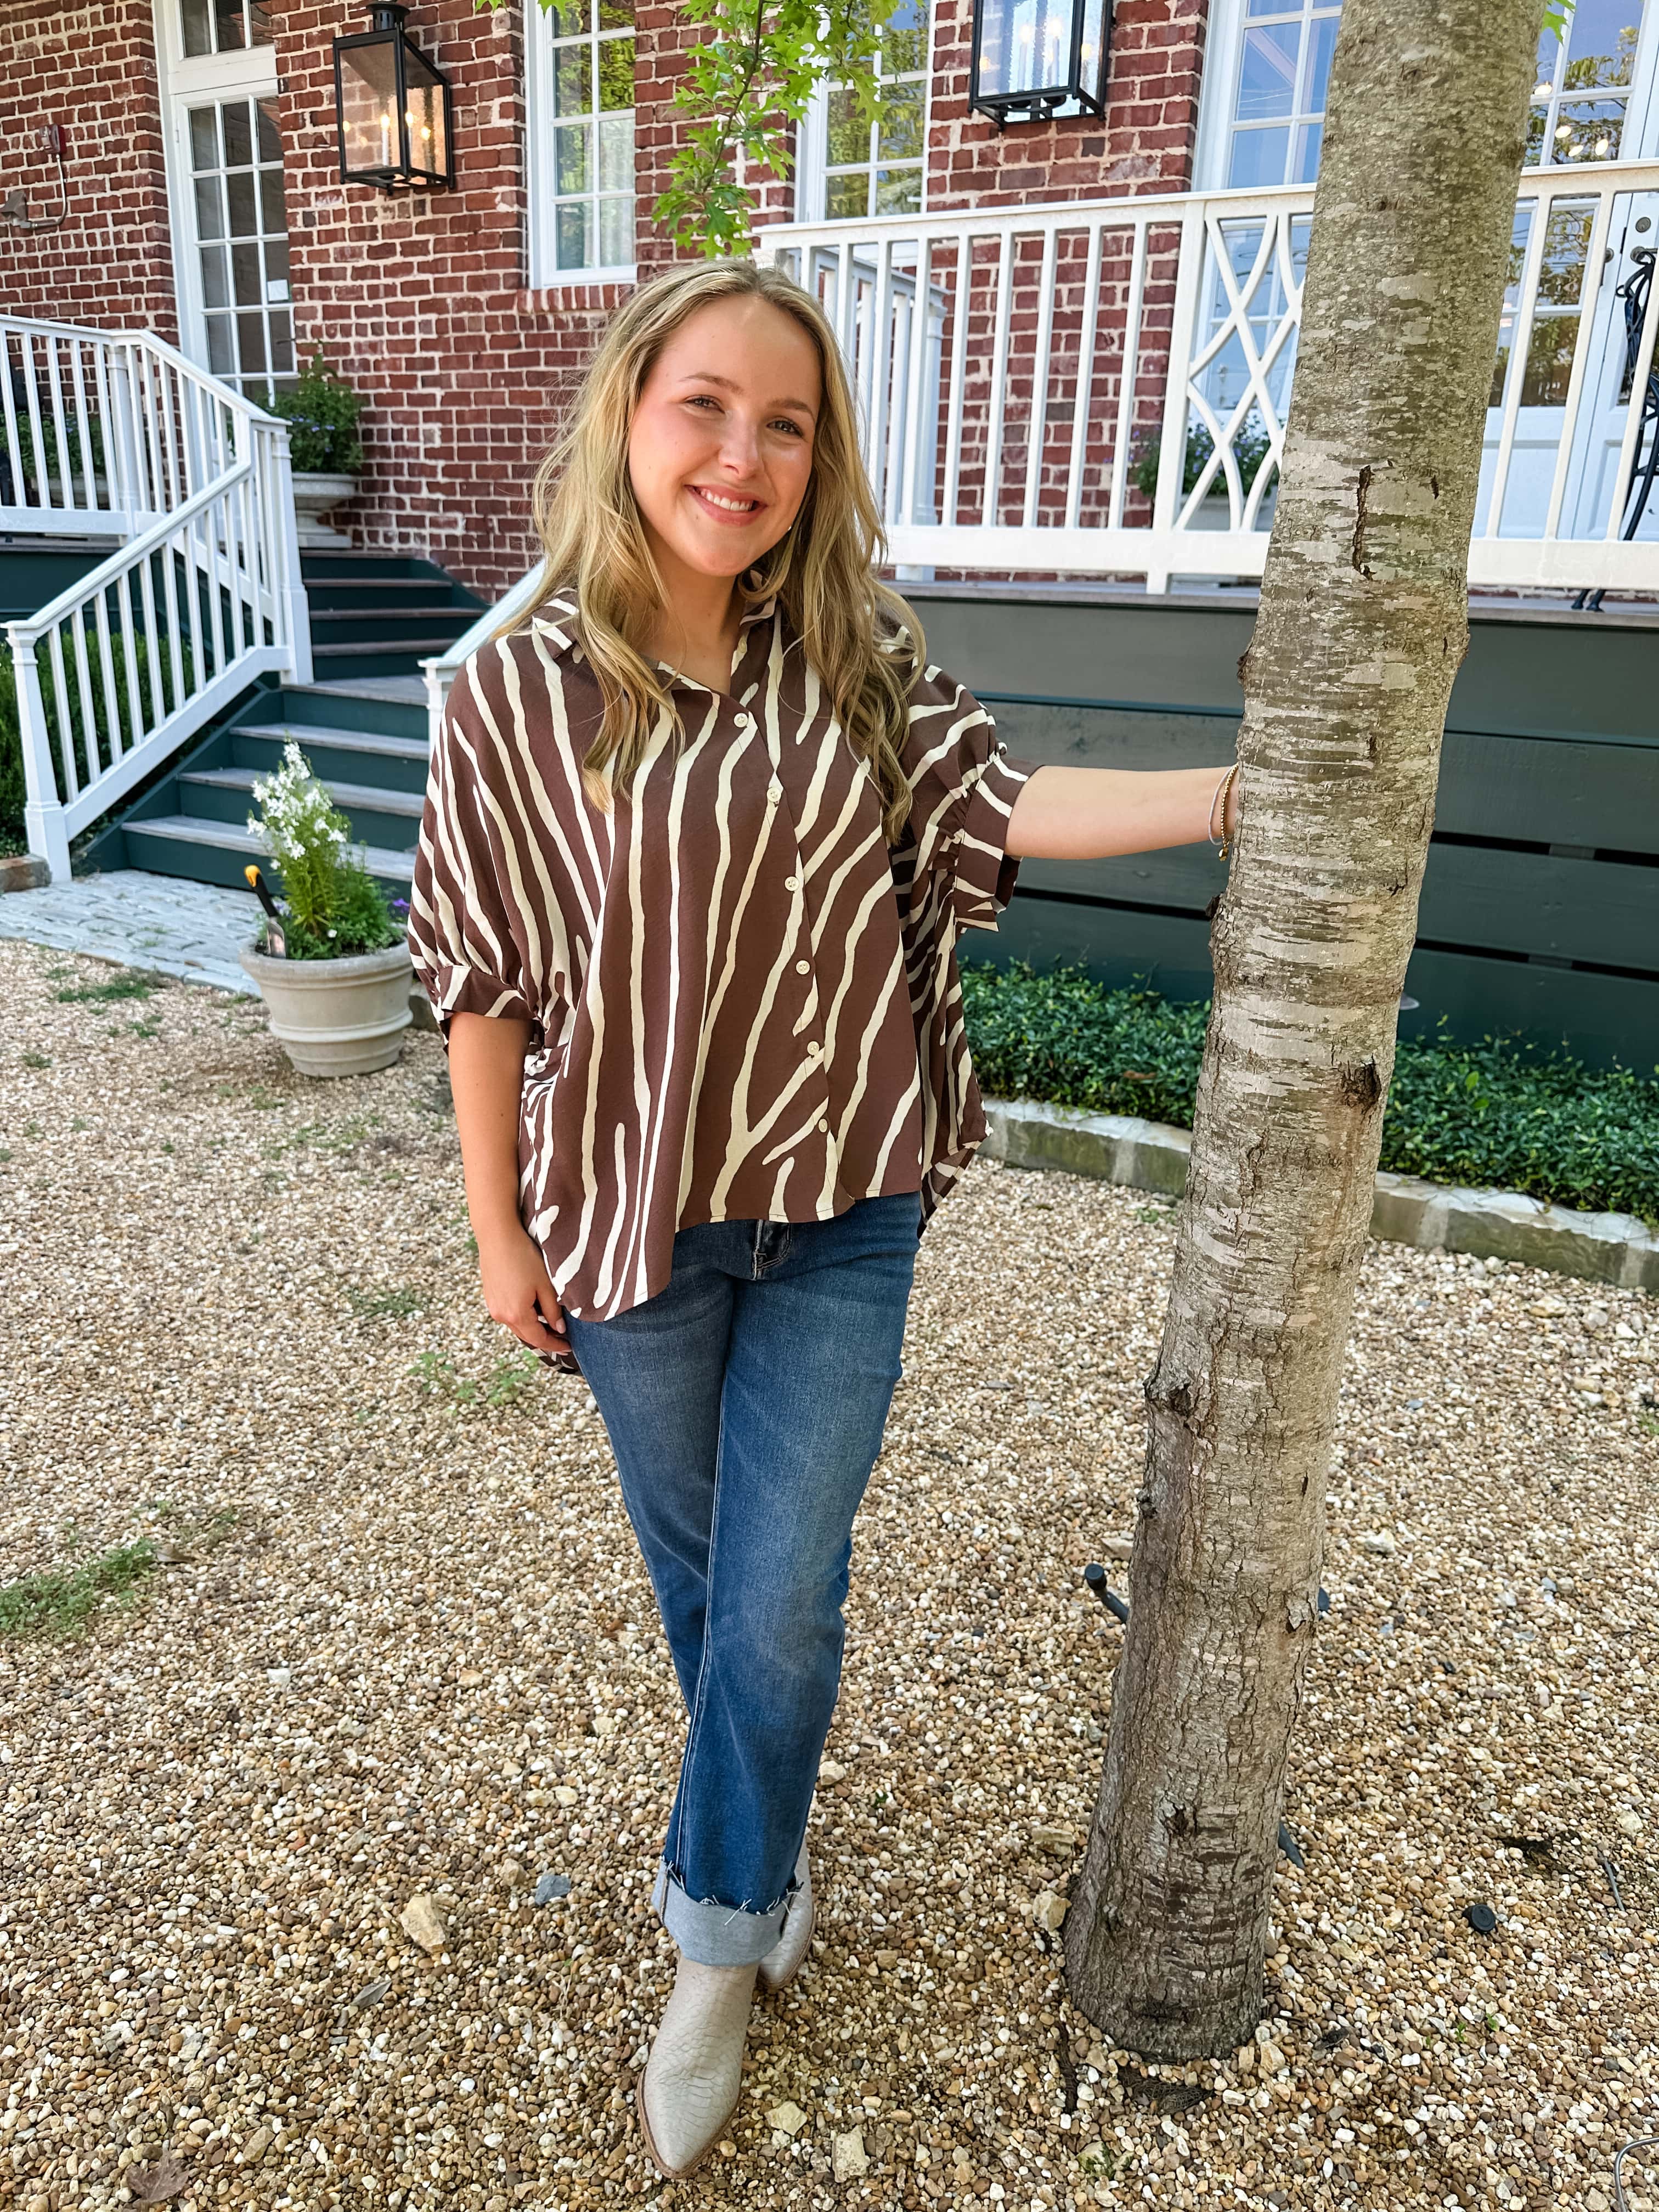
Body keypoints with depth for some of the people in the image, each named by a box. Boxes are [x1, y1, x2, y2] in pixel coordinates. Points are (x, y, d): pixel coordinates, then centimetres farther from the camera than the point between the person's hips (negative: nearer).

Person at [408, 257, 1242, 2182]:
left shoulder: (858, 651, -2)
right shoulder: (521, 689, -9)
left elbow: (995, 804, -11)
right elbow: (485, 982, -5)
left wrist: (1248, 793, -20)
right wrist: (500, 1233, -2)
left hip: (840, 1217, 1)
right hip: (637, 1215, 0)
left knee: (780, 1601, 6)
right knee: (697, 1571, 20)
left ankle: (719, 1944, 34)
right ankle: (755, 1847, 51)